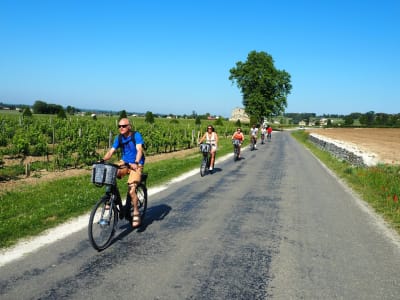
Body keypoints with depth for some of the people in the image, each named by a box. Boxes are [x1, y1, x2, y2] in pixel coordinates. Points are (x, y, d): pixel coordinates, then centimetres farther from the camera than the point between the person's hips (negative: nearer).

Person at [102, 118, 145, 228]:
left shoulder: (136, 135, -13)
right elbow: (111, 151, -4)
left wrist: (136, 163, -42)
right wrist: (102, 161, -23)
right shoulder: (119, 138, 2)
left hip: (136, 165, -5)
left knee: (132, 190, -18)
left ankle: (136, 213, -2)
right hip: (124, 162, 5)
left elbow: (139, 150, -25)